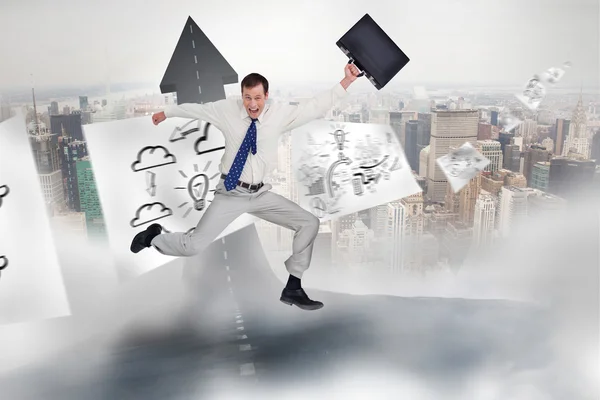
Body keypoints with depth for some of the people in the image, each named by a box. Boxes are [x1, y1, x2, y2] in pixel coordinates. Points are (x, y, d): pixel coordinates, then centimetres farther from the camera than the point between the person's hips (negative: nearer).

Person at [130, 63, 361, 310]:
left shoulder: (280, 113, -4)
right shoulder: (227, 109, -5)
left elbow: (316, 106, -6)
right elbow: (195, 108, 11)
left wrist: (346, 82, -13)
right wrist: (166, 113, 26)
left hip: (261, 195, 3)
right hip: (231, 193, -3)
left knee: (310, 223, -7)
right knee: (193, 246, -8)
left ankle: (293, 288, 5)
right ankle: (154, 237, 27)